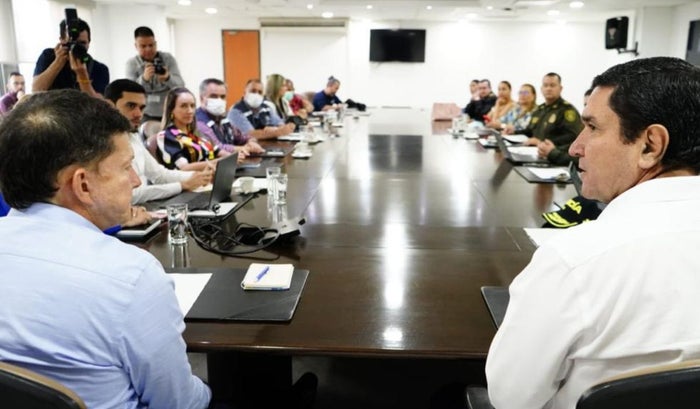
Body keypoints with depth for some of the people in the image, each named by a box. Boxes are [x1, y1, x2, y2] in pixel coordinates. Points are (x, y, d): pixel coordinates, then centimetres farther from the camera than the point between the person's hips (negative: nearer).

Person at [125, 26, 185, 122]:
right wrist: (144, 78, -34)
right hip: (146, 115, -1)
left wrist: (168, 78, -34)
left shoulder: (168, 58, -2)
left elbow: (180, 85, -11)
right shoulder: (132, 63, -3)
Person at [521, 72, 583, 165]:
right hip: (535, 155, 7)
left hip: (554, 160, -7)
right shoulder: (538, 110, 22)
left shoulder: (568, 110, -3)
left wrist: (543, 143, -17)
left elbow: (572, 137, -15)